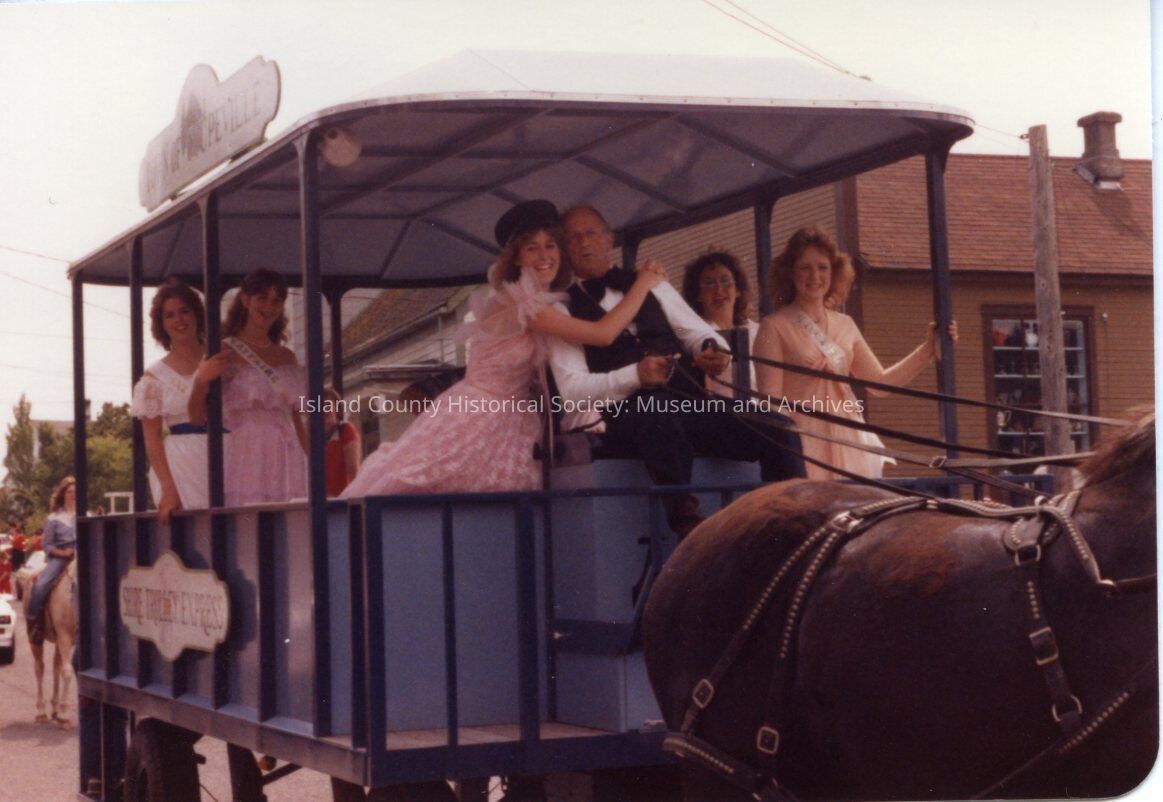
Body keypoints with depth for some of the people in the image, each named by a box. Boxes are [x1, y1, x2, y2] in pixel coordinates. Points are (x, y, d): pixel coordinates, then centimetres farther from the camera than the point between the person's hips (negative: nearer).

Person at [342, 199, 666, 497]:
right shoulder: (518, 302, -22)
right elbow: (603, 332, -26)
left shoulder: (549, 303, 5)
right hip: (478, 417, -8)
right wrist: (644, 283, -15)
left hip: (513, 422, 8)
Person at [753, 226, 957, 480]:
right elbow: (771, 400, -7)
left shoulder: (845, 325, 15)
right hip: (804, 447, -5)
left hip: (849, 446, 5)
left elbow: (879, 382, 18)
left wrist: (928, 349, 12)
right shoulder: (774, 327, -1)